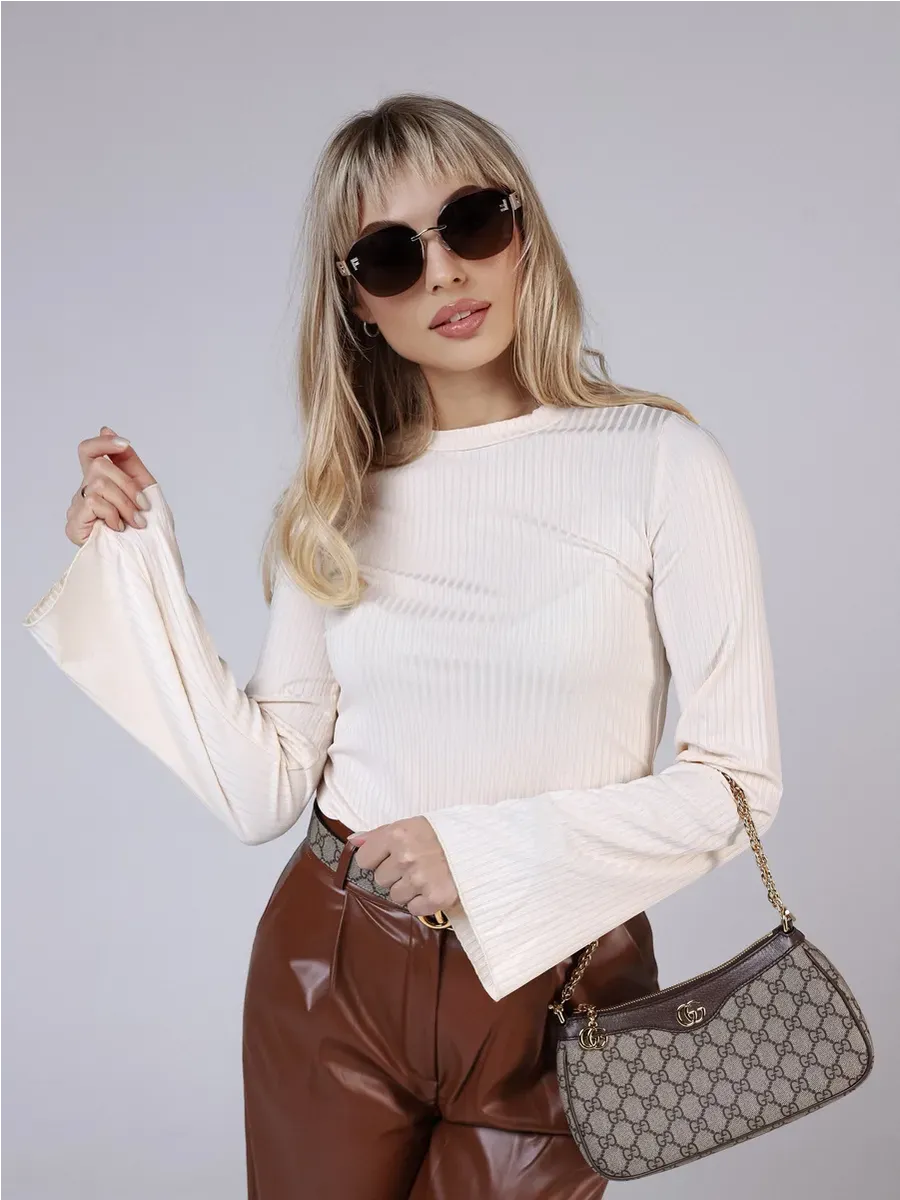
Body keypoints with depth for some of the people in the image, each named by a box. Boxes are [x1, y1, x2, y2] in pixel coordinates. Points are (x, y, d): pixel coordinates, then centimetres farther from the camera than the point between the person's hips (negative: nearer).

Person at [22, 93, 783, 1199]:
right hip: (330, 979, 3)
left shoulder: (657, 458, -9)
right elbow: (265, 794, -4)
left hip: (551, 992, -2)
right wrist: (134, 562, -6)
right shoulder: (336, 504, 0)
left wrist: (489, 852, -17)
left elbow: (736, 780, -8)